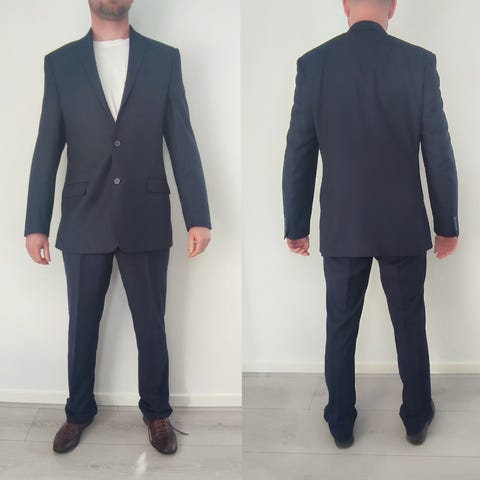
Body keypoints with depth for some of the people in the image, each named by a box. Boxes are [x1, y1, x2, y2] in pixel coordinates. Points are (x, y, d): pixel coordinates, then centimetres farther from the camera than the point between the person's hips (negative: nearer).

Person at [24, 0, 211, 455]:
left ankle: (156, 412, 32)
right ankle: (79, 411, 34)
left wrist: (198, 217, -5)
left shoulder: (164, 58, 2)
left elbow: (182, 143, 0)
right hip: (83, 223, 1)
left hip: (146, 221, 0)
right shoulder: (60, 62, 3)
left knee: (151, 325, 11)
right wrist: (36, 224, 0)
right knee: (81, 325, 14)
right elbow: (47, 150, 3)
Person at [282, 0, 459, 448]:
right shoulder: (419, 62, -8)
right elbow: (439, 153, -6)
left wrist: (296, 225, 6)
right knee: (410, 326, 17)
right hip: (404, 225, 0)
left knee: (340, 328, 15)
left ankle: (341, 424, 28)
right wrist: (447, 224, 5)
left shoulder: (313, 63, -6)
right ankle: (417, 419, 32)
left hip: (342, 226, 0)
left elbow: (298, 155, -4)